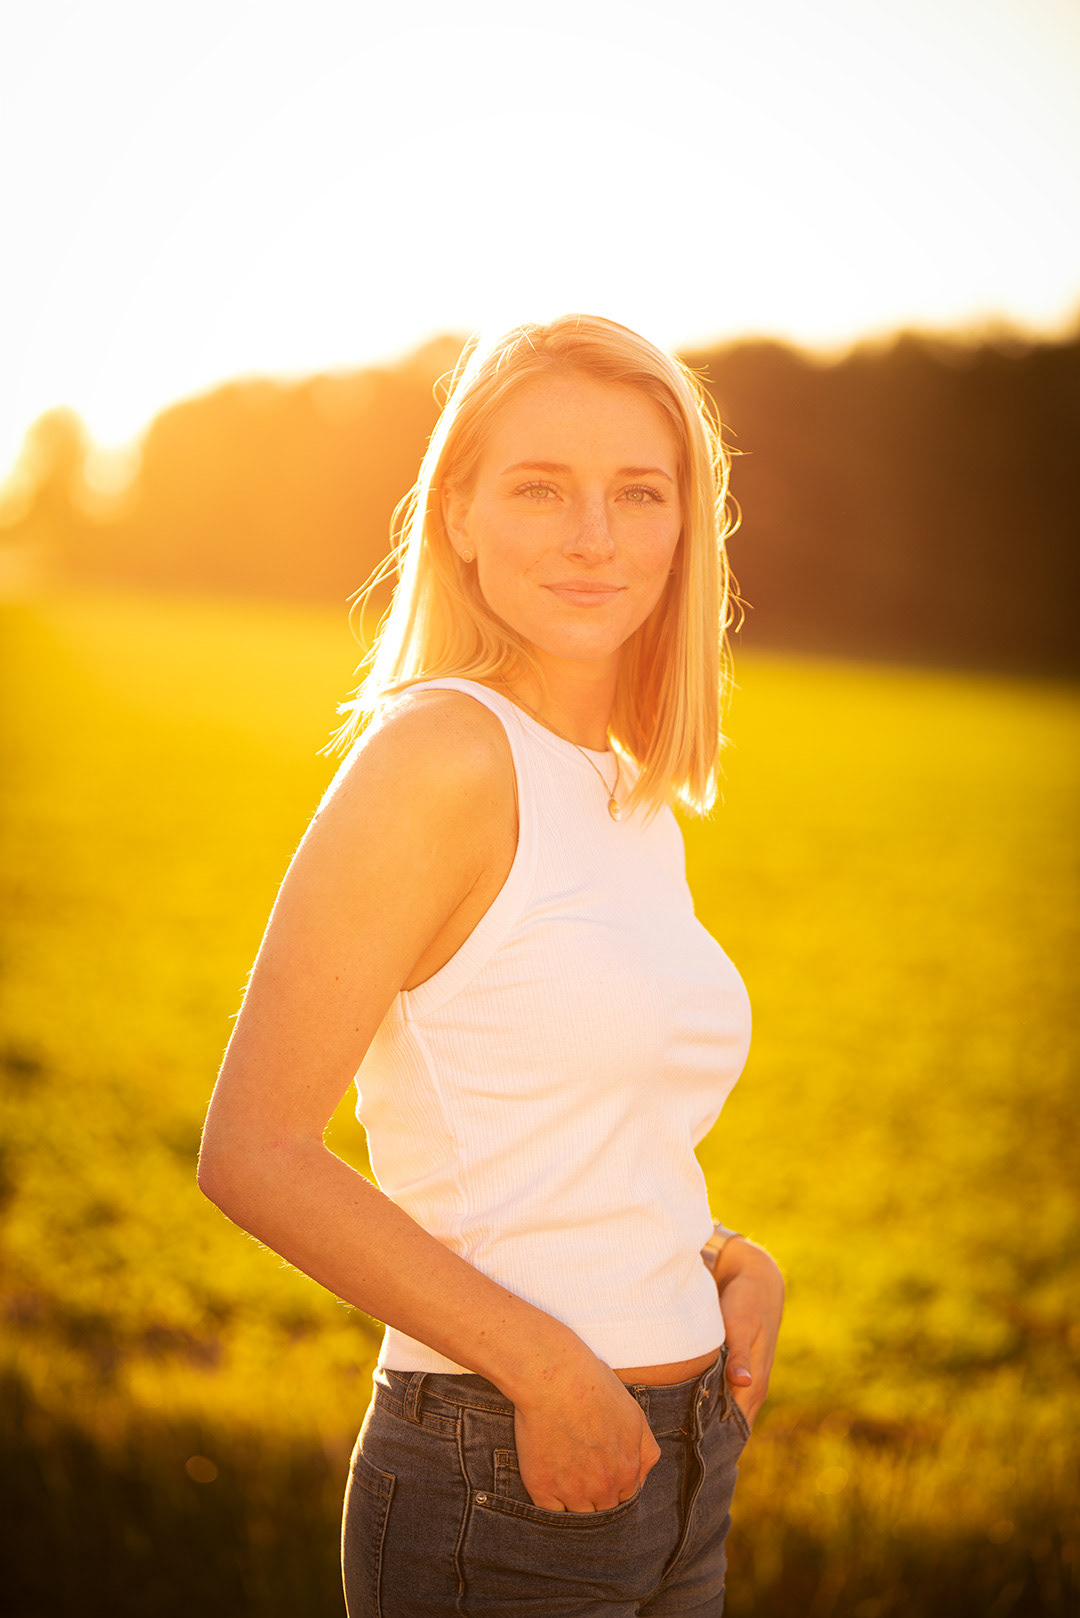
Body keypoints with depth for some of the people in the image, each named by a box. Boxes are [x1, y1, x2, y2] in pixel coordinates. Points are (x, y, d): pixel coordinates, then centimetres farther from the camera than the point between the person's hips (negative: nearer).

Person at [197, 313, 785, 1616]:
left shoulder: (640, 806, 8)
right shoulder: (437, 749, -14)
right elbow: (252, 1155, -17)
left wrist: (736, 1263, 1)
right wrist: (547, 1365, -19)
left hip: (676, 1483, 7)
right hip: (499, 1508, -7)